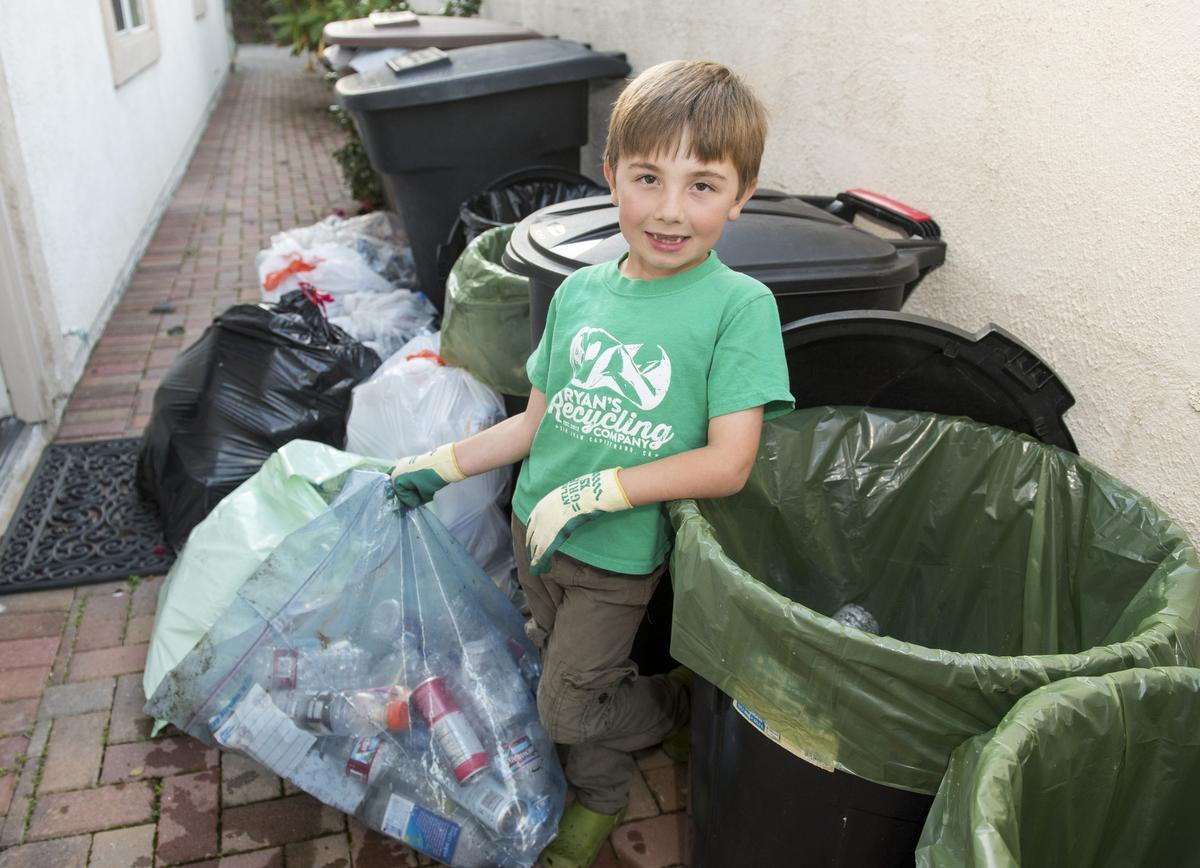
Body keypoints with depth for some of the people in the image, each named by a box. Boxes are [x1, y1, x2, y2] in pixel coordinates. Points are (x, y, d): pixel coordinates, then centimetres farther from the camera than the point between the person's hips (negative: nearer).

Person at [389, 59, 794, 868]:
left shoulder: (739, 305, -19)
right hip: (536, 529, 5)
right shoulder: (580, 292, -5)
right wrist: (440, 465, 6)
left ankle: (681, 701, 36)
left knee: (569, 706, 9)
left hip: (619, 556, -5)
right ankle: (601, 795, 50)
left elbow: (726, 464, -23)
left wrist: (590, 493, -24)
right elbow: (539, 419, 5)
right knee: (565, 671, 23)